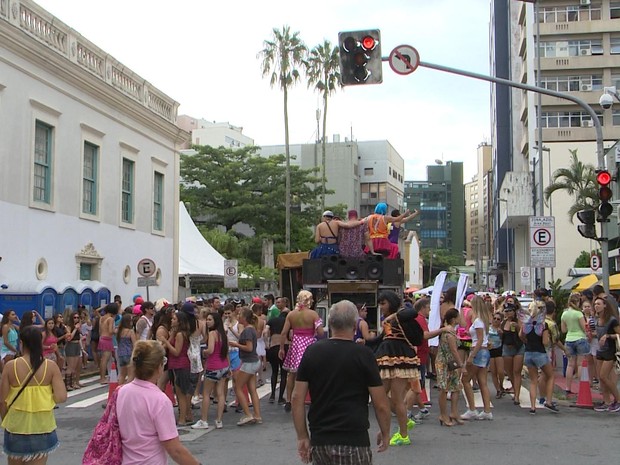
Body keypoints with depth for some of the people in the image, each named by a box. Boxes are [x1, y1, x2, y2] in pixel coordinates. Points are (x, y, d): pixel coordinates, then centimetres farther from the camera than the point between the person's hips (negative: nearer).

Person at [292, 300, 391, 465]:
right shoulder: (363, 354, -8)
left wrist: (302, 437, 9)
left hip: (319, 440, 3)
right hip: (353, 441, -3)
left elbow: (297, 398, 1)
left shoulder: (312, 352, 1)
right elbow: (381, 404, -6)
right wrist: (385, 433, 10)